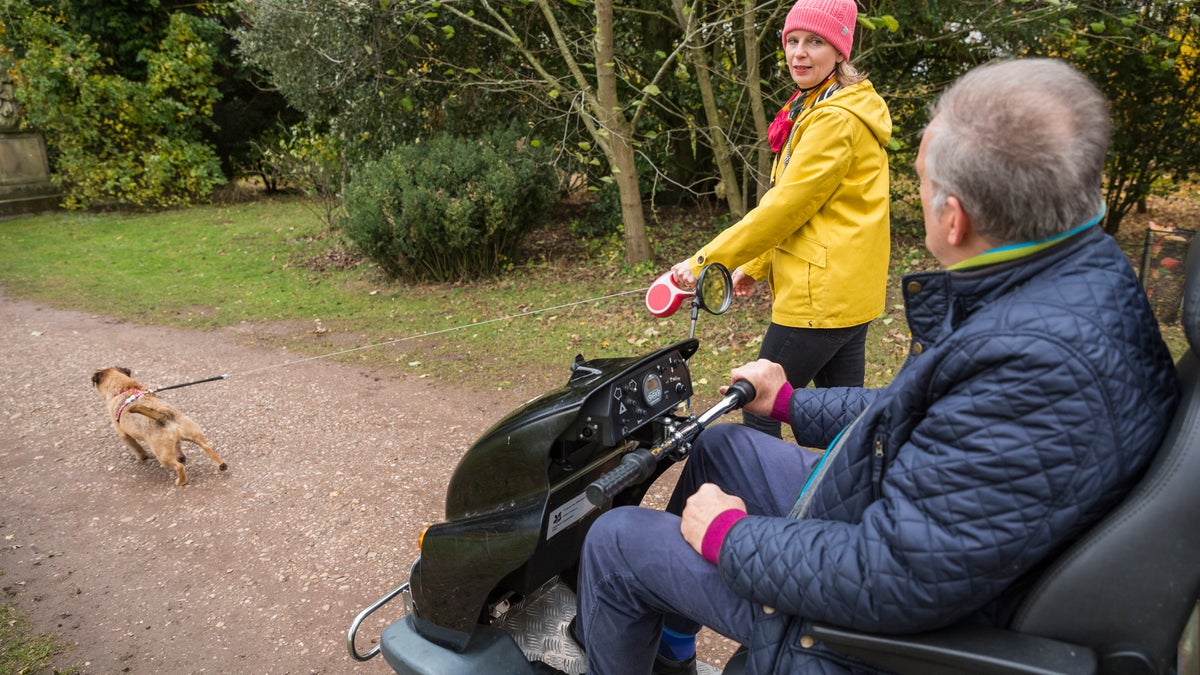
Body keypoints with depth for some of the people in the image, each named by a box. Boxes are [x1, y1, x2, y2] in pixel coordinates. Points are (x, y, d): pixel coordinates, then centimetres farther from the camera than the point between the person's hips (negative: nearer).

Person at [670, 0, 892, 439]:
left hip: (821, 295, -10)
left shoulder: (836, 119, -15)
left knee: (760, 411, 0)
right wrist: (755, 267, 16)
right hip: (849, 291, 10)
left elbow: (785, 207, -19)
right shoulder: (813, 109, 17)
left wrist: (706, 262, -14)